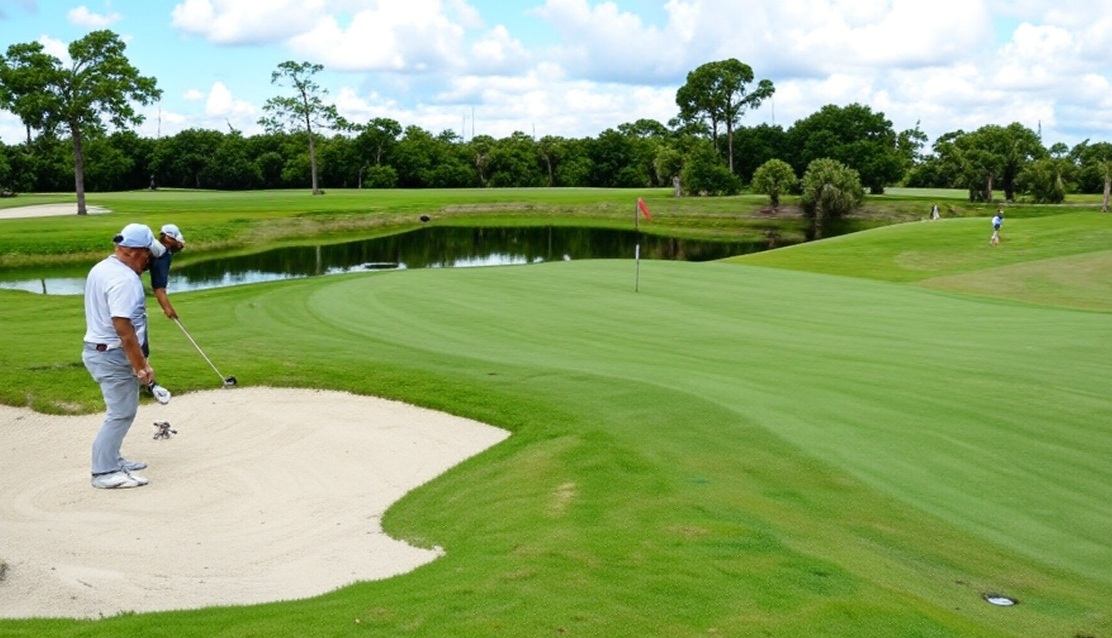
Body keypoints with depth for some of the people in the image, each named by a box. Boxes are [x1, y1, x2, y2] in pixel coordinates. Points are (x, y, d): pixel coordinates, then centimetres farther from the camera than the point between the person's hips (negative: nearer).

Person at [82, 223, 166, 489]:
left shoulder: (100, 268, 11)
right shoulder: (124, 279, -22)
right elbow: (123, 327, -26)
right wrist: (140, 365, -21)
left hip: (98, 349, 10)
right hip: (114, 355, -10)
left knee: (120, 410, 20)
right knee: (121, 413, -3)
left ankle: (112, 459, 29)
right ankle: (105, 472, 1)